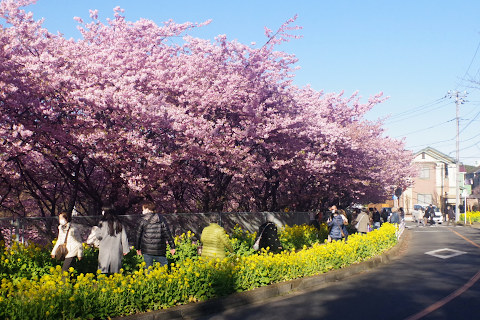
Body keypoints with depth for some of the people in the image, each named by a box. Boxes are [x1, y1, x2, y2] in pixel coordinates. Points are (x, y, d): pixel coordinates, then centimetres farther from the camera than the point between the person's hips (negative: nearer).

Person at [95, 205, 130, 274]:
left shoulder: (103, 223, -7)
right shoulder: (119, 224, 6)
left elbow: (98, 236, -4)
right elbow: (124, 238, 5)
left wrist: (96, 230, 17)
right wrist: (125, 250, 9)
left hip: (105, 252, -4)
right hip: (116, 252, 4)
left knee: (103, 270, 1)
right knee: (115, 270, 10)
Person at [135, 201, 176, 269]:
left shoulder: (144, 221, -2)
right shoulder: (161, 220, 0)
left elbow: (138, 235, 4)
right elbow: (167, 234, -1)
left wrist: (137, 248, 17)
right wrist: (172, 247, 5)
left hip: (147, 250, 0)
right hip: (159, 250, 0)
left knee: (148, 268, 9)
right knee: (164, 266, 13)